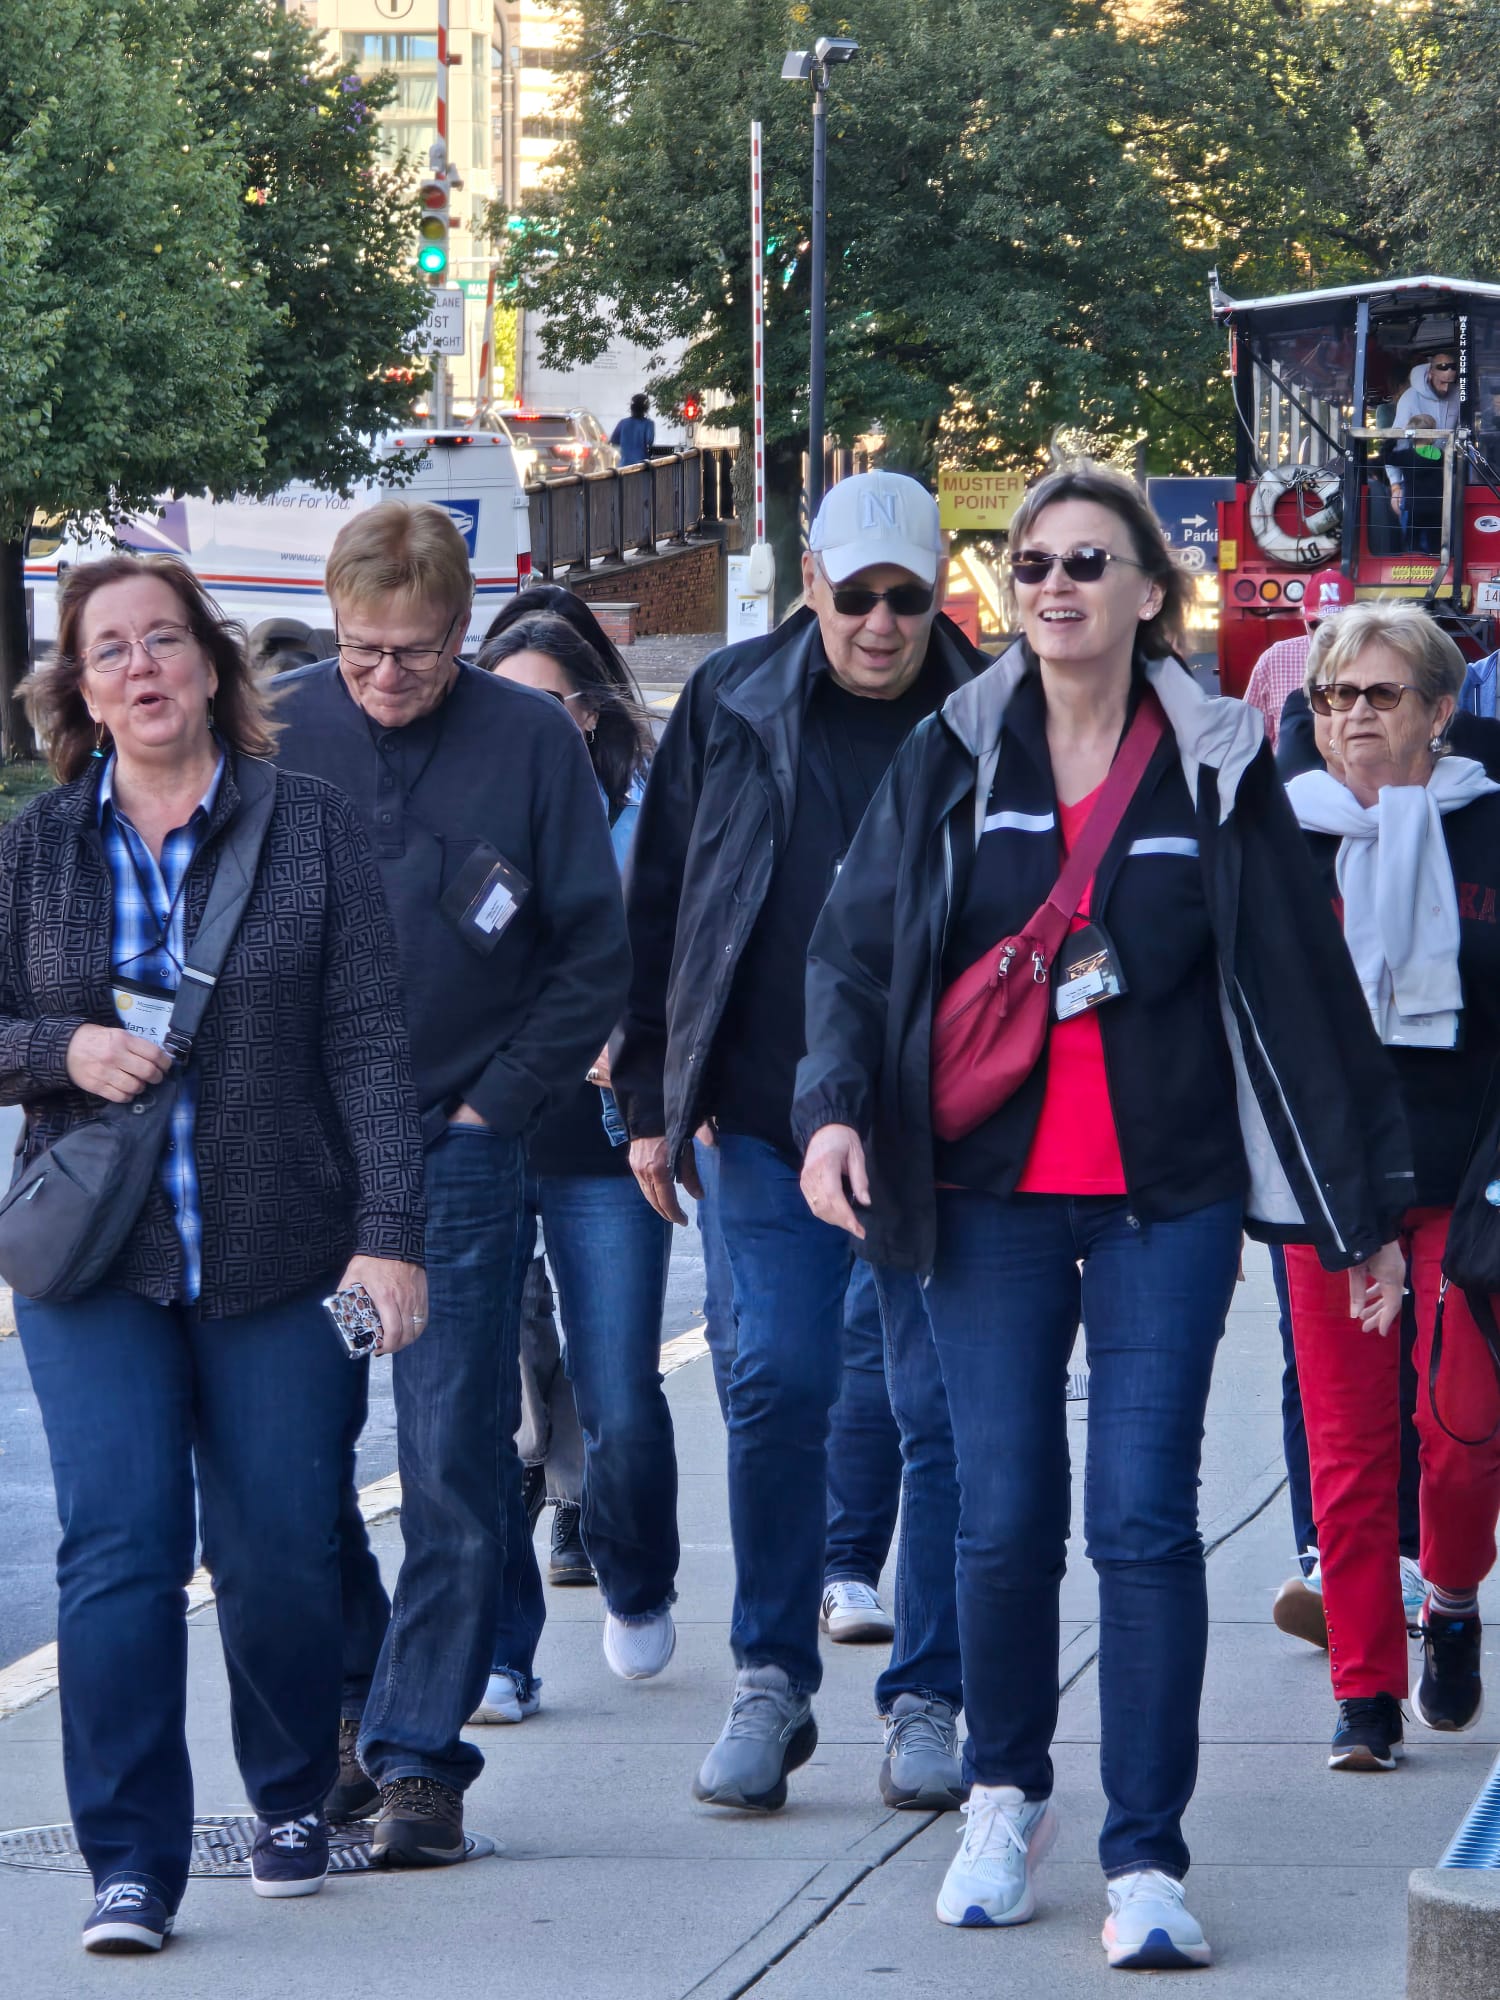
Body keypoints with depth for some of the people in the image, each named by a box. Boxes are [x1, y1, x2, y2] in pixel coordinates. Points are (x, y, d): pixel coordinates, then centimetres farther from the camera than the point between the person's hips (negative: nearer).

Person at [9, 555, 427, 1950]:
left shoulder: (312, 829, 2)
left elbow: (368, 1039, -2)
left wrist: (389, 1232, -9)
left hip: (282, 1259, -1)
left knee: (280, 1550, 5)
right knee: (118, 1547, -9)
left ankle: (294, 1799, 30)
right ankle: (131, 1860, -4)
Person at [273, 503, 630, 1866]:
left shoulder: (530, 741, -2)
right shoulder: (277, 730, 1)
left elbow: (596, 958, 2)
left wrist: (494, 1103, -4)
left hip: (459, 1153, -2)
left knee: (453, 1466, -4)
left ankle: (419, 1753, 1)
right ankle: (349, 1702, 24)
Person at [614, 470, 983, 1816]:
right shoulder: (731, 710, 4)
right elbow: (658, 910, 9)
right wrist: (651, 1100, 6)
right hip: (773, 1115, 1)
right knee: (778, 1388, -3)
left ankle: (930, 1699, 11)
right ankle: (772, 1684, 11)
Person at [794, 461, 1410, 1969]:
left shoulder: (1217, 772, 3)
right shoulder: (949, 763, 5)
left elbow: (1305, 989, 6)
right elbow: (854, 945, 3)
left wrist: (1364, 1207, 7)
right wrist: (834, 1105, -16)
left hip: (1167, 1201, -1)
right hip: (992, 1196, 1)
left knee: (1144, 1518, -6)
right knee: (1003, 1520, 1)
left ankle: (1146, 1862, -3)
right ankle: (1006, 1799, 24)